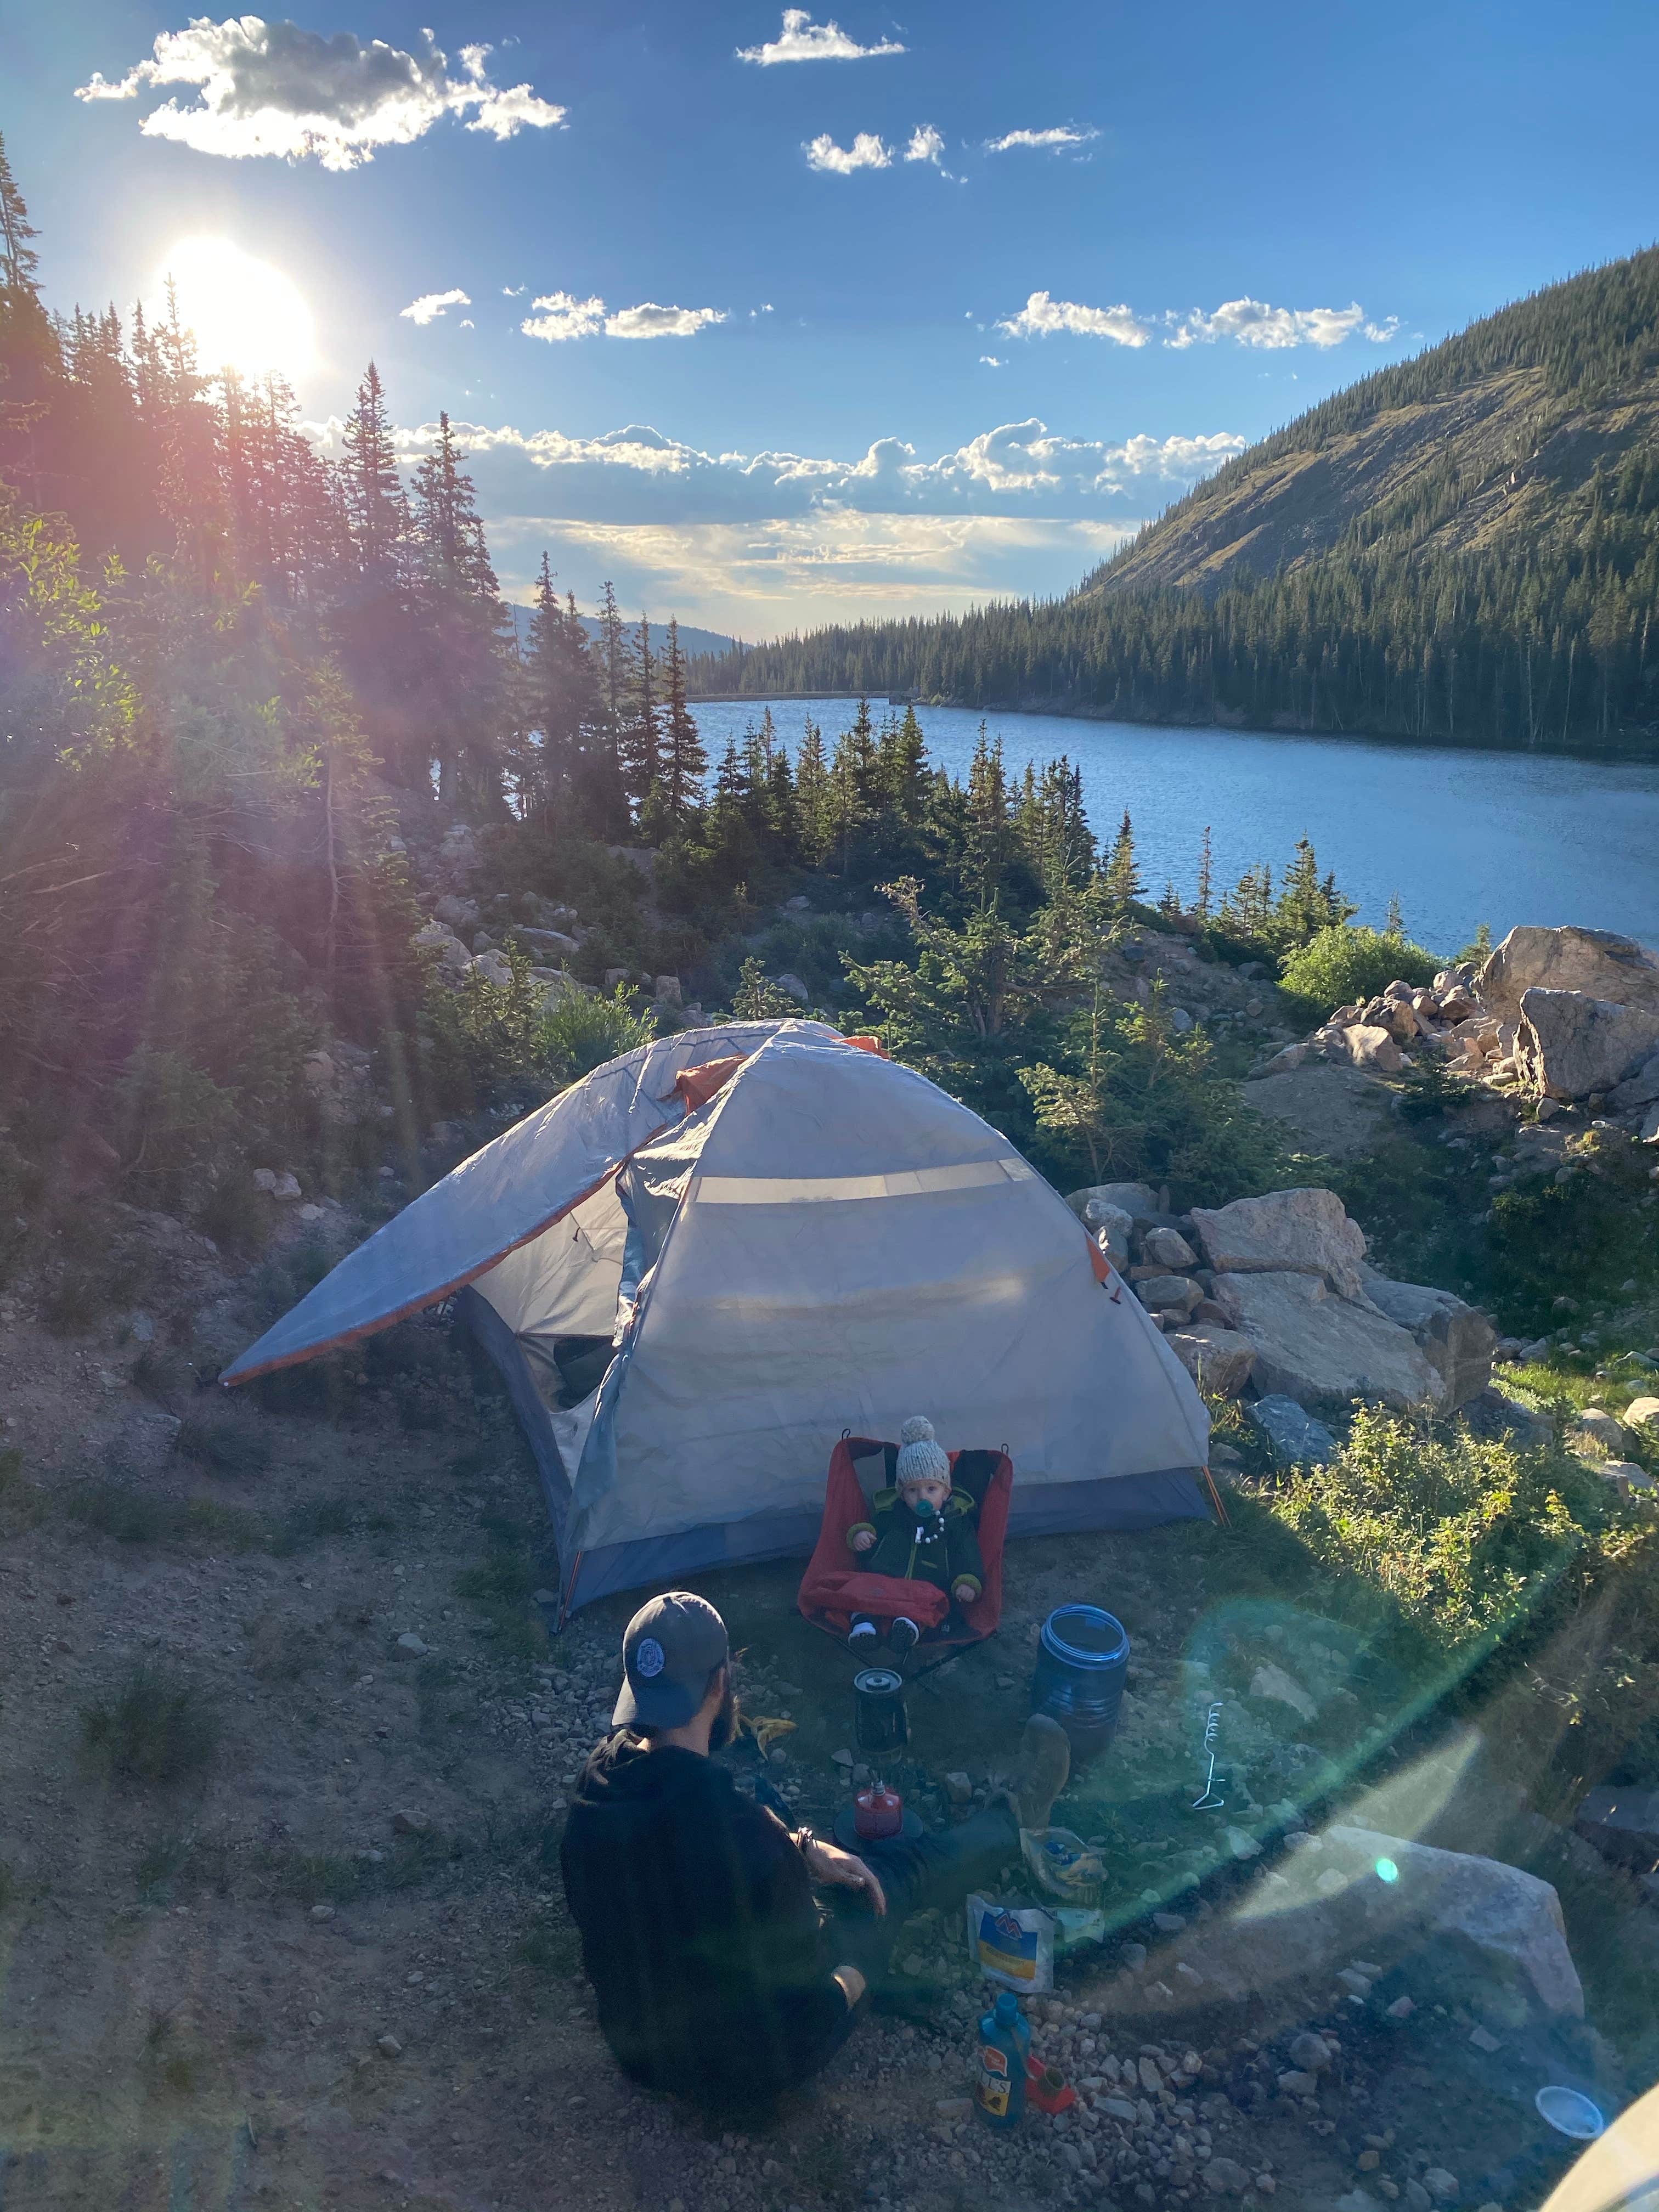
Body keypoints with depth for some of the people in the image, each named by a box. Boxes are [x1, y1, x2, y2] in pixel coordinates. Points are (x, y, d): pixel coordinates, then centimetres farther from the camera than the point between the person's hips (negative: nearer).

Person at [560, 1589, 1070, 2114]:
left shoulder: (604, 1772, -17)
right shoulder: (744, 1837, -39)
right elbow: (811, 2006, -26)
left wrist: (804, 1849, 0)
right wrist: (854, 1978, -5)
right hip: (747, 2067, -5)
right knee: (897, 1872, 12)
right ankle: (1018, 1818, 41)